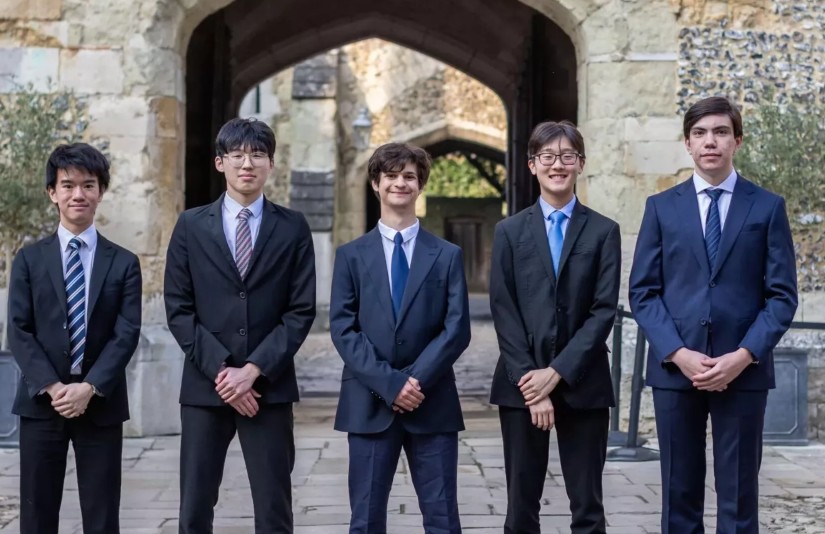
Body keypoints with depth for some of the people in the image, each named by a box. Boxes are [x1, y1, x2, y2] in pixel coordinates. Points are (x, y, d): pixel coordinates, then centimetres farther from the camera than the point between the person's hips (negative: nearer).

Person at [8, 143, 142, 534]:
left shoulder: (123, 263, 5)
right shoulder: (29, 260, 6)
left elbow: (127, 334, -3)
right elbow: (19, 332, -1)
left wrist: (90, 388, -15)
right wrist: (51, 387, -13)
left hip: (101, 405, 0)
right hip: (41, 402, 1)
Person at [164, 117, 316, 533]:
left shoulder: (293, 228, 4)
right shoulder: (191, 226, 6)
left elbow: (301, 311, -1)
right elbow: (178, 309, 1)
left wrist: (254, 370, -11)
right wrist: (220, 369, -10)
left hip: (269, 386, 0)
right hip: (205, 385, 1)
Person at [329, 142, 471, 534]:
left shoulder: (447, 255, 8)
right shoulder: (351, 255, 8)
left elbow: (457, 329, -1)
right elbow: (342, 329, -2)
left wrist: (416, 379, -14)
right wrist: (388, 383, -13)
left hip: (432, 403, 0)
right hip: (369, 403, 0)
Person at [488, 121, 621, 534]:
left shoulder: (604, 231, 5)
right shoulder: (510, 231, 7)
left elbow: (604, 310, -4)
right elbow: (503, 311, 0)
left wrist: (558, 372, -12)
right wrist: (529, 378, -11)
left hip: (582, 384, 0)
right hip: (522, 384, 1)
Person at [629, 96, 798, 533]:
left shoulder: (767, 207, 5)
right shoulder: (662, 207, 8)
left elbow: (782, 295, 1)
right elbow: (643, 292, 3)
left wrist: (743, 356, -12)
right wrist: (678, 354, -11)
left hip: (743, 370, -1)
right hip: (674, 368, 1)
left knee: (738, 495, 3)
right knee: (680, 492, 7)